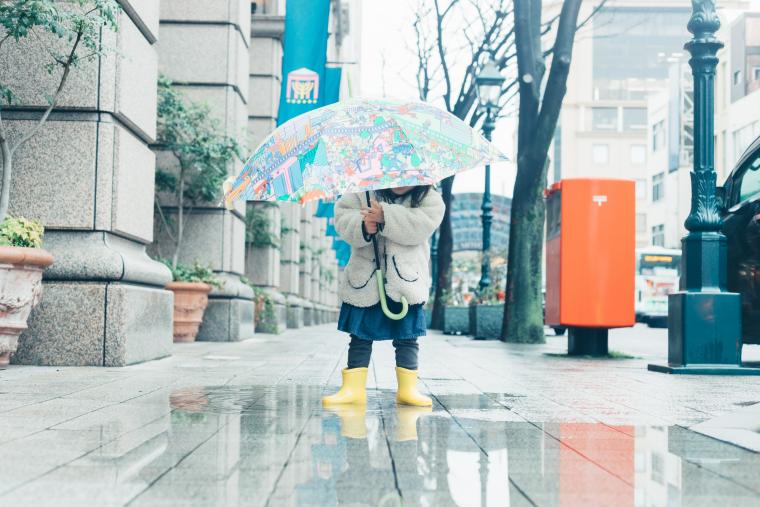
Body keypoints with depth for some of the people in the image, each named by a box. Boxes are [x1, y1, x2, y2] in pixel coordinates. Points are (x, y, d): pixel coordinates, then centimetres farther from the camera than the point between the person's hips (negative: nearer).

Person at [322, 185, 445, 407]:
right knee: (360, 336, 4)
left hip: (406, 281, -1)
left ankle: (408, 388, 13)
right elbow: (342, 215, -4)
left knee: (406, 338, 4)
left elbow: (423, 224, -19)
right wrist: (362, 226, -25)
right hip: (365, 281, 1)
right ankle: (353, 388, 9)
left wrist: (385, 217, -26)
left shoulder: (429, 199, -3)